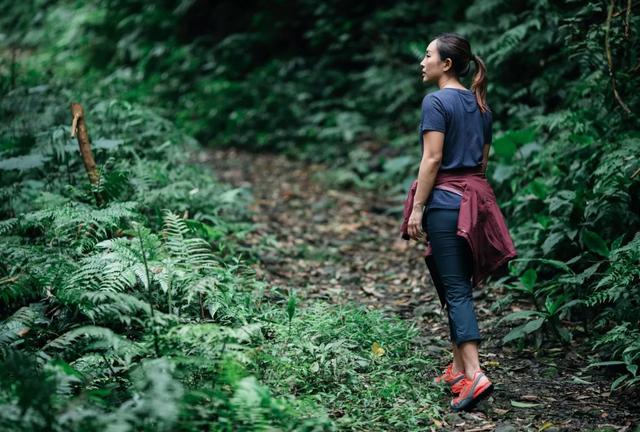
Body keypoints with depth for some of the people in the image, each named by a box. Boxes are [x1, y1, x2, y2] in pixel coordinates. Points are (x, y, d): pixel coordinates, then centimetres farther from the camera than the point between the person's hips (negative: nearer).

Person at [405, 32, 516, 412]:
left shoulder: (436, 101, -9)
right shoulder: (481, 105, 14)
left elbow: (433, 158, -15)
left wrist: (417, 209, -12)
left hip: (444, 200, -7)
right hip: (476, 200, 7)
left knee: (454, 290, -8)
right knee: (460, 286, 14)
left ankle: (474, 375, -17)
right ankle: (459, 368, 18)